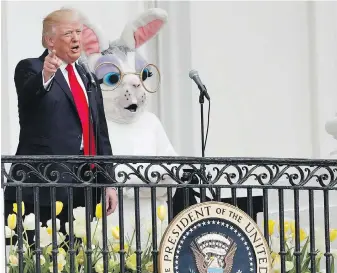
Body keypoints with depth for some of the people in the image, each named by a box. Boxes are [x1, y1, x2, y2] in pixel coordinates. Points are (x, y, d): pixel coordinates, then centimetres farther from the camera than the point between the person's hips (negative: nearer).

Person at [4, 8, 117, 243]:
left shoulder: (88, 77, 20)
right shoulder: (30, 69, 1)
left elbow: (101, 134, 21)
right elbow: (29, 94, -24)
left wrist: (108, 182, 13)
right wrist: (45, 76, -46)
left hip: (85, 189, 6)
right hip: (42, 187, -6)